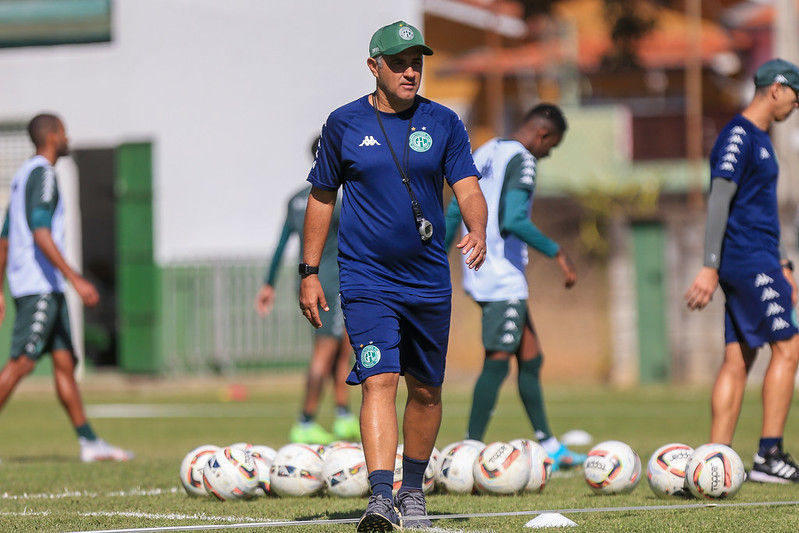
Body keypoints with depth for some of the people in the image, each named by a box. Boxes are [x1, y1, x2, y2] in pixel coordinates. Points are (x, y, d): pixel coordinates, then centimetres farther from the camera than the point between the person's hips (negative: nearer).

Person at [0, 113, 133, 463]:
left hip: (47, 289, 10)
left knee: (64, 361, 7)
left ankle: (89, 443, 7)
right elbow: (40, 232, -21)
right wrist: (75, 279, -25)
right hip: (40, 286, -10)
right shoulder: (42, 174, -11)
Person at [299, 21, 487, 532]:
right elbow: (322, 198, 9)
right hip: (366, 279, -2)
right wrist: (310, 272, 6)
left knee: (426, 390, 11)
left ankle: (412, 491, 29)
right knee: (379, 380, -17)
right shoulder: (344, 124, 1)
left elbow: (468, 189, -4)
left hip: (429, 280, 2)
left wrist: (477, 234, -25)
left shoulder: (443, 123, 3)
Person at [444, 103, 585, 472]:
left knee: (530, 357, 13)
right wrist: (558, 253, -18)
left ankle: (548, 446, 17)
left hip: (479, 275, 10)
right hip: (504, 279, -10)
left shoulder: (484, 153, 16)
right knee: (498, 360, -9)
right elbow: (514, 221, -24)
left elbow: (454, 213, 18)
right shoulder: (521, 161, -12)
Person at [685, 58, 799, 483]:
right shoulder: (738, 137, -11)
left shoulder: (760, 140, 20)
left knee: (737, 361, 5)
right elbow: (719, 201, -18)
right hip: (747, 260, -10)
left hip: (759, 260, 10)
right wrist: (710, 267, -23)